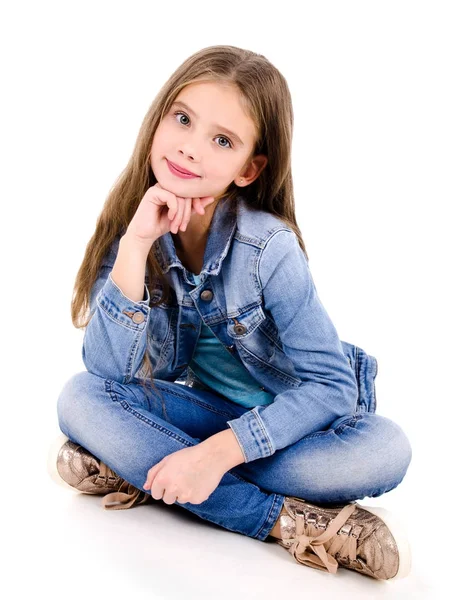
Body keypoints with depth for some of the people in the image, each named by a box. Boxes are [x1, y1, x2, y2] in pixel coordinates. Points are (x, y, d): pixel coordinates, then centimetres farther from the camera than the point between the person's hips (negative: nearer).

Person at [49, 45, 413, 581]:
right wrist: (134, 246, -30)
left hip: (283, 424, -2)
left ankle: (140, 467, -22)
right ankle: (288, 520, -23)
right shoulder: (132, 224, -13)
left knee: (385, 449, -32)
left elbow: (330, 387, -22)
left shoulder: (267, 246, -24)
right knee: (79, 397, -22)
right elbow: (108, 372, -20)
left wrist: (217, 453, -32)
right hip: (206, 410, 3)